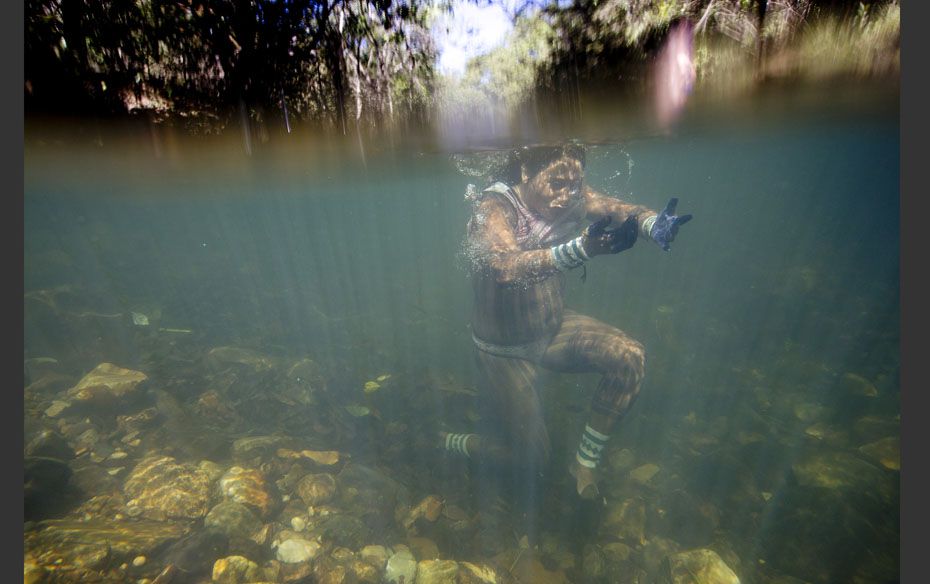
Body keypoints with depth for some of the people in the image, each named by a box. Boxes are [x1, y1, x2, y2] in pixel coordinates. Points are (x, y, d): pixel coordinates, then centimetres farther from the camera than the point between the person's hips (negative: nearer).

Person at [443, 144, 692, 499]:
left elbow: (619, 210, -21)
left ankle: (585, 462, 7)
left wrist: (653, 223, -43)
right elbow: (507, 268, -44)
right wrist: (582, 248, -57)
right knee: (532, 458, 5)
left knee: (629, 357, -17)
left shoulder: (570, 197, -8)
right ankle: (448, 443, 35)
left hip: (554, 328, 6)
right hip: (504, 349, -5)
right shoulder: (492, 210, -25)